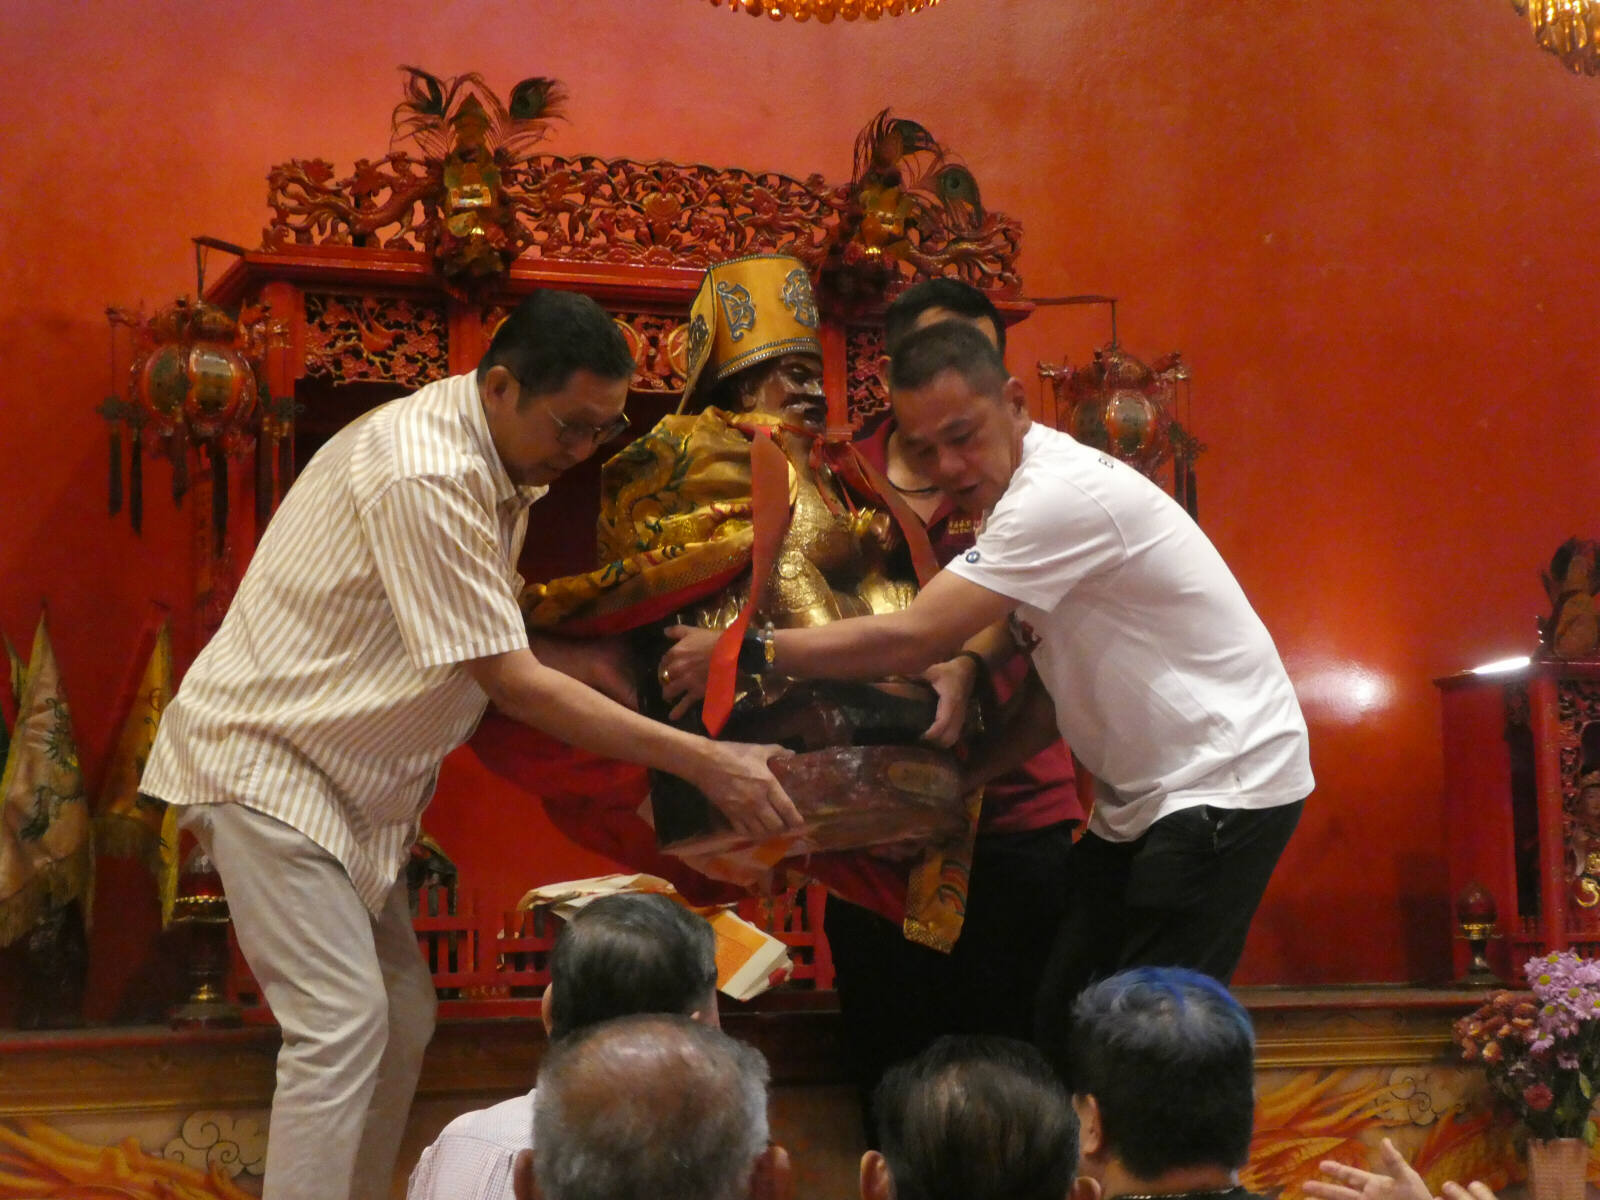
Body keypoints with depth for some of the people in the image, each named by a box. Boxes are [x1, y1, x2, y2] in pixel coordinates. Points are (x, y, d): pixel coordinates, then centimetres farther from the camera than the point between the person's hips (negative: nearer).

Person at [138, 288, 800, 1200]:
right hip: (265, 763, -10)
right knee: (343, 1022, -15)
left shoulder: (503, 462, 5)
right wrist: (703, 761, -27)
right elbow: (509, 681, -27)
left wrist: (567, 660, -6)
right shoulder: (424, 476, -27)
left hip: (348, 778, 10)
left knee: (401, 1020, 9)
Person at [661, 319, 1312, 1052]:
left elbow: (913, 641, -26)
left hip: (1222, 785, -10)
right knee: (1064, 1020, 9)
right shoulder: (1023, 497, 9)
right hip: (1142, 799, 10)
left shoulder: (1062, 493, -23)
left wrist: (742, 653, -18)